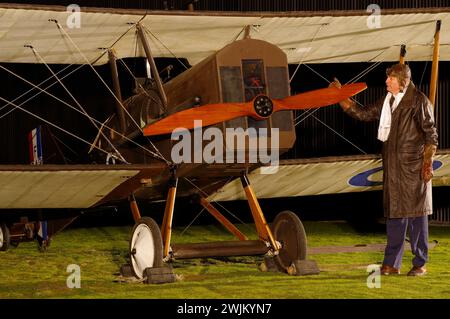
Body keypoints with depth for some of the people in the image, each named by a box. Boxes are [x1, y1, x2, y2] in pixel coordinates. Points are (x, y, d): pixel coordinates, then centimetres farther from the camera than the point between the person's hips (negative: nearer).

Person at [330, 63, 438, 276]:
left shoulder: (419, 101, -7)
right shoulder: (387, 102, 13)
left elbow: (431, 134, -7)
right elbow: (363, 114, 19)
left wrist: (428, 163, -12)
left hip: (413, 167, -7)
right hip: (393, 167, 7)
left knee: (416, 213, -2)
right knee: (394, 213, 8)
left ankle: (420, 264, 5)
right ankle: (391, 264, 11)